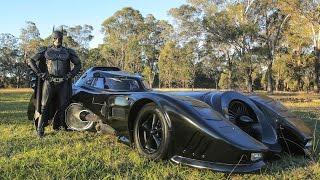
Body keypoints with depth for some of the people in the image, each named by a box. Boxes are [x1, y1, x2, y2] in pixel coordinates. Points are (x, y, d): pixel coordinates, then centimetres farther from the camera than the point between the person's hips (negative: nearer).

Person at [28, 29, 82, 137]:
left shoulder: (68, 52, 9)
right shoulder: (45, 51, 7)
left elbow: (78, 64, 11)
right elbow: (31, 61, 7)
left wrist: (70, 75, -1)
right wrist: (39, 73, -3)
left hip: (63, 83, 2)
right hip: (49, 82, -1)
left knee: (62, 106, 4)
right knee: (45, 106, -2)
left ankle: (56, 125, 20)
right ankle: (40, 129, 4)